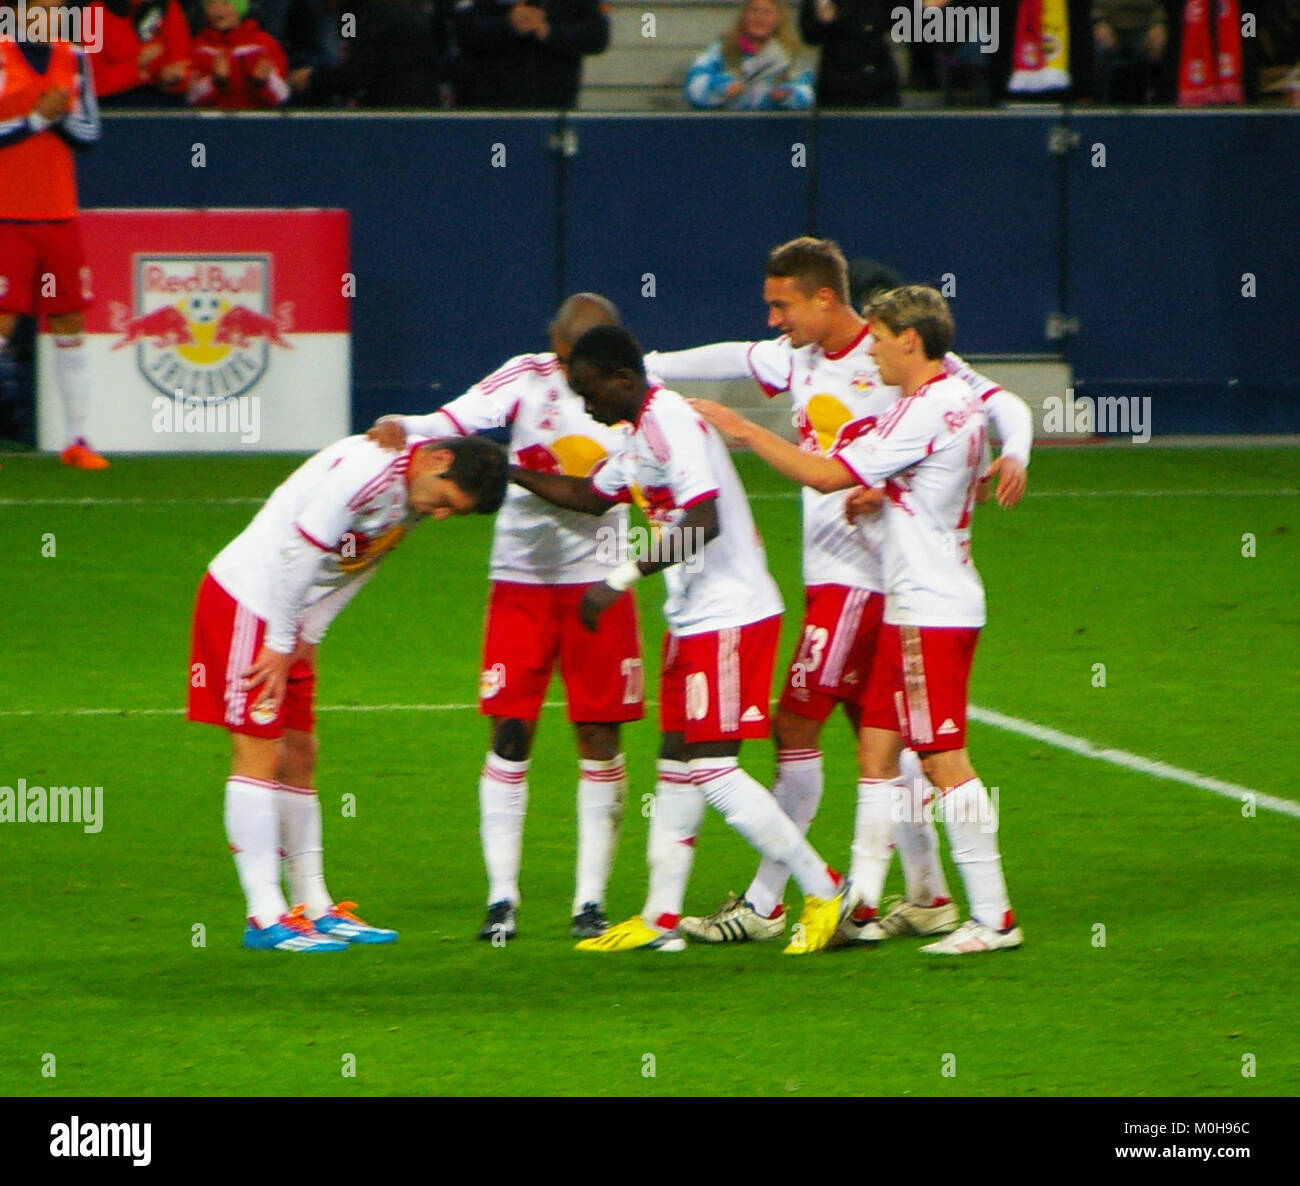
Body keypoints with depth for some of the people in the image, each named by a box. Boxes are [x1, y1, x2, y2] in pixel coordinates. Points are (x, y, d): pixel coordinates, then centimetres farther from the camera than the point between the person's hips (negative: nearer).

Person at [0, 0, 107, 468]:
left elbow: (90, 132, 10)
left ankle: (77, 441, 10)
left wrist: (61, 117, -8)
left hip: (60, 217, 5)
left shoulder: (73, 59, 10)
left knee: (70, 325, 5)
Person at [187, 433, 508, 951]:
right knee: (259, 753, -11)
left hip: (287, 617, 9)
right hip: (245, 597, -9)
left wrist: (300, 644, 4)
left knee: (299, 755, 11)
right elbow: (298, 552, -24)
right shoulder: (367, 470, -25)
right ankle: (265, 918, -12)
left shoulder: (411, 494, 5)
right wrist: (281, 646, -15)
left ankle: (316, 909, 17)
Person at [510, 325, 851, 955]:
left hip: (729, 616, -11)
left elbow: (704, 523, -27)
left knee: (711, 767, -11)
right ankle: (660, 916, 17)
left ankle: (824, 890, -5)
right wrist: (508, 473, 30)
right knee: (676, 761, 12)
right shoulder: (642, 433, 15)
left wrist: (623, 578, -27)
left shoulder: (672, 424, -17)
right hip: (693, 618, 11)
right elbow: (591, 495, 33)